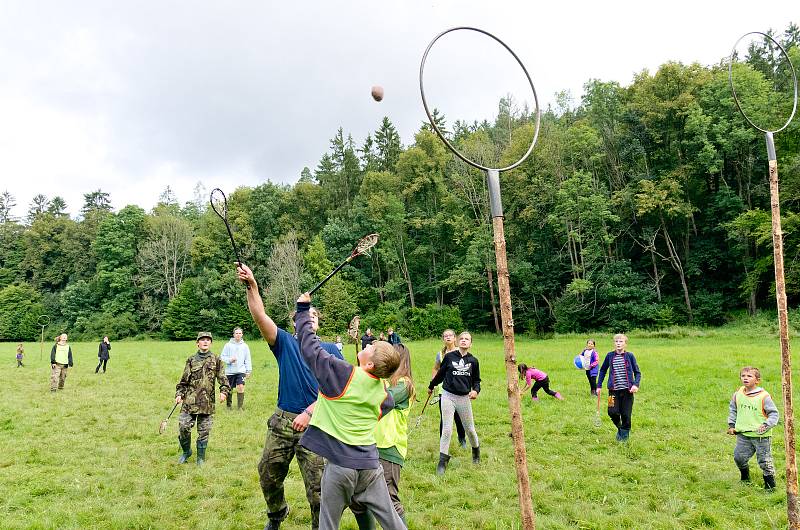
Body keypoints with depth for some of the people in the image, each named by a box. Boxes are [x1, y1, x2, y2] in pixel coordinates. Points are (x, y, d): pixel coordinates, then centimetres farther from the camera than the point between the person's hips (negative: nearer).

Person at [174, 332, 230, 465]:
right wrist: (179, 394, 1)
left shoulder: (216, 360, 6)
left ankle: (201, 458, 20)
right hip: (190, 401, 0)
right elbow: (184, 380, 11)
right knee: (183, 427, -4)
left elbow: (223, 378, 5)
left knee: (204, 432, 5)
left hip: (207, 403, 0)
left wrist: (224, 391, -9)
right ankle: (186, 451, 22)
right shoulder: (191, 360, 7)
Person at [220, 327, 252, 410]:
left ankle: (240, 406, -1)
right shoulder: (228, 345, 0)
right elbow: (222, 357, 1)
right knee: (229, 389, 9)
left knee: (241, 387, -12)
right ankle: (228, 406, 27)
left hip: (241, 371, 0)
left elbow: (247, 359, 9)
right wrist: (229, 360, -16)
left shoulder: (245, 346, 5)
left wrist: (249, 370, 5)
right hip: (230, 371, 0)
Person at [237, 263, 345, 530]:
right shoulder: (285, 343, 6)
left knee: (317, 487, -2)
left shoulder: (329, 350, 4)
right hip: (282, 420, 3)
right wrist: (252, 285, -25)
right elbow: (260, 316, -10)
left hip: (314, 425, -2)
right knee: (268, 476, 17)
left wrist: (309, 413, -15)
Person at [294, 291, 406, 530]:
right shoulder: (383, 394, 1)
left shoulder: (342, 373, -15)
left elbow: (310, 347, -8)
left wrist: (303, 310, 4)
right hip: (369, 463, 4)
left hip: (340, 464, -4)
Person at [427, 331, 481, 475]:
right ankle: (443, 460, 8)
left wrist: (476, 390, -8)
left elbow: (476, 380, 12)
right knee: (447, 430, -4)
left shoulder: (473, 361, 1)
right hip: (448, 396, -1)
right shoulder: (449, 357, -3)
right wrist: (431, 386, 22)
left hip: (464, 398, 1)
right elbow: (441, 373, 11)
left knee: (469, 429, 12)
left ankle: (476, 450, 41)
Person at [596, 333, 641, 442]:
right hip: (614, 389, 1)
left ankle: (624, 434, 21)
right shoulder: (610, 355, 3)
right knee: (612, 412, -10)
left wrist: (636, 385, -12)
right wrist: (599, 386, 11)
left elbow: (637, 372, 5)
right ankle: (619, 428, 20)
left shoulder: (629, 356, 0)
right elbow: (603, 370, 15)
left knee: (626, 414, 1)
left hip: (627, 390, -1)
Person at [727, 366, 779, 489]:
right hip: (743, 434, 4)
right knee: (739, 457, 5)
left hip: (761, 436, -4)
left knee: (764, 461, 2)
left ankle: (770, 484, 22)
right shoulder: (738, 394, 3)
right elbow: (732, 410, 18)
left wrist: (766, 425, -16)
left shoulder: (763, 396, -11)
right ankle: (745, 477, 33)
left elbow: (774, 413, -4)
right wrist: (731, 425, 11)